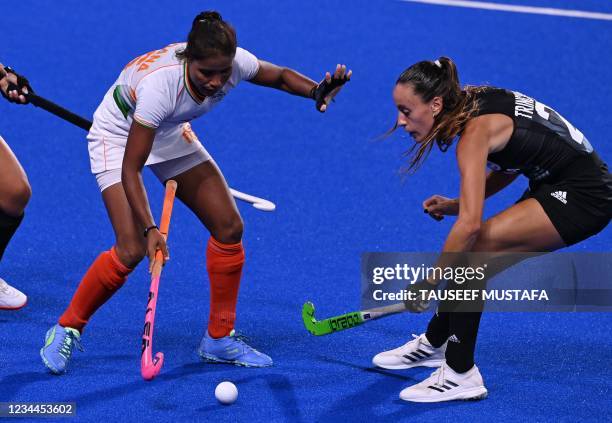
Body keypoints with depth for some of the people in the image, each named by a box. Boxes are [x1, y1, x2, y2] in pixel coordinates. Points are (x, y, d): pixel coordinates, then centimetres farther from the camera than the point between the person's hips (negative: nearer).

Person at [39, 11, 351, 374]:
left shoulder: (233, 63, -27)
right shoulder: (160, 84, -42)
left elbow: (280, 76, -3)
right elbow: (129, 170, -37)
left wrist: (317, 91, -23)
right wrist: (151, 228, -46)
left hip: (169, 134, 6)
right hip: (119, 136, -6)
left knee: (230, 227, -2)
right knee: (132, 251, -20)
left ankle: (220, 339, 13)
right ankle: (66, 330, 3)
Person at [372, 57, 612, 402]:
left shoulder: (476, 130, -23)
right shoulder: (473, 101, 3)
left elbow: (470, 224, -31)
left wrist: (428, 283, -24)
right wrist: (457, 205, 7)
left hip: (580, 198, -9)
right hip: (555, 187, 9)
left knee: (471, 251, -15)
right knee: (472, 257, 9)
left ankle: (460, 375, -9)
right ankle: (434, 343, 29)